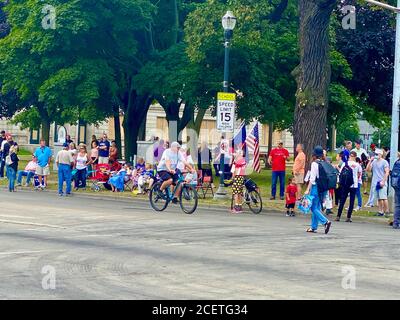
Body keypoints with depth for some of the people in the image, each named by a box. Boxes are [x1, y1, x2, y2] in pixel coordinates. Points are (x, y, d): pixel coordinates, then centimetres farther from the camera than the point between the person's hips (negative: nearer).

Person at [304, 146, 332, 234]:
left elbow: (312, 178, -14)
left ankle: (325, 222, -20)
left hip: (316, 187, -7)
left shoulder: (314, 164, -10)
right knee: (317, 207, 14)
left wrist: (308, 189, -12)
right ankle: (313, 227, 17)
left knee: (314, 208, -2)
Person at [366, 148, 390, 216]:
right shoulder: (374, 162, 12)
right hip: (375, 183, 6)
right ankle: (380, 211, 11)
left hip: (382, 183, -6)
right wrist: (370, 161, -2)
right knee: (379, 198, 8)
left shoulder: (384, 162, -4)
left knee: (383, 198, -11)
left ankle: (387, 211, -5)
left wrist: (383, 181, -15)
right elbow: (368, 169, 7)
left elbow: (387, 172, -8)